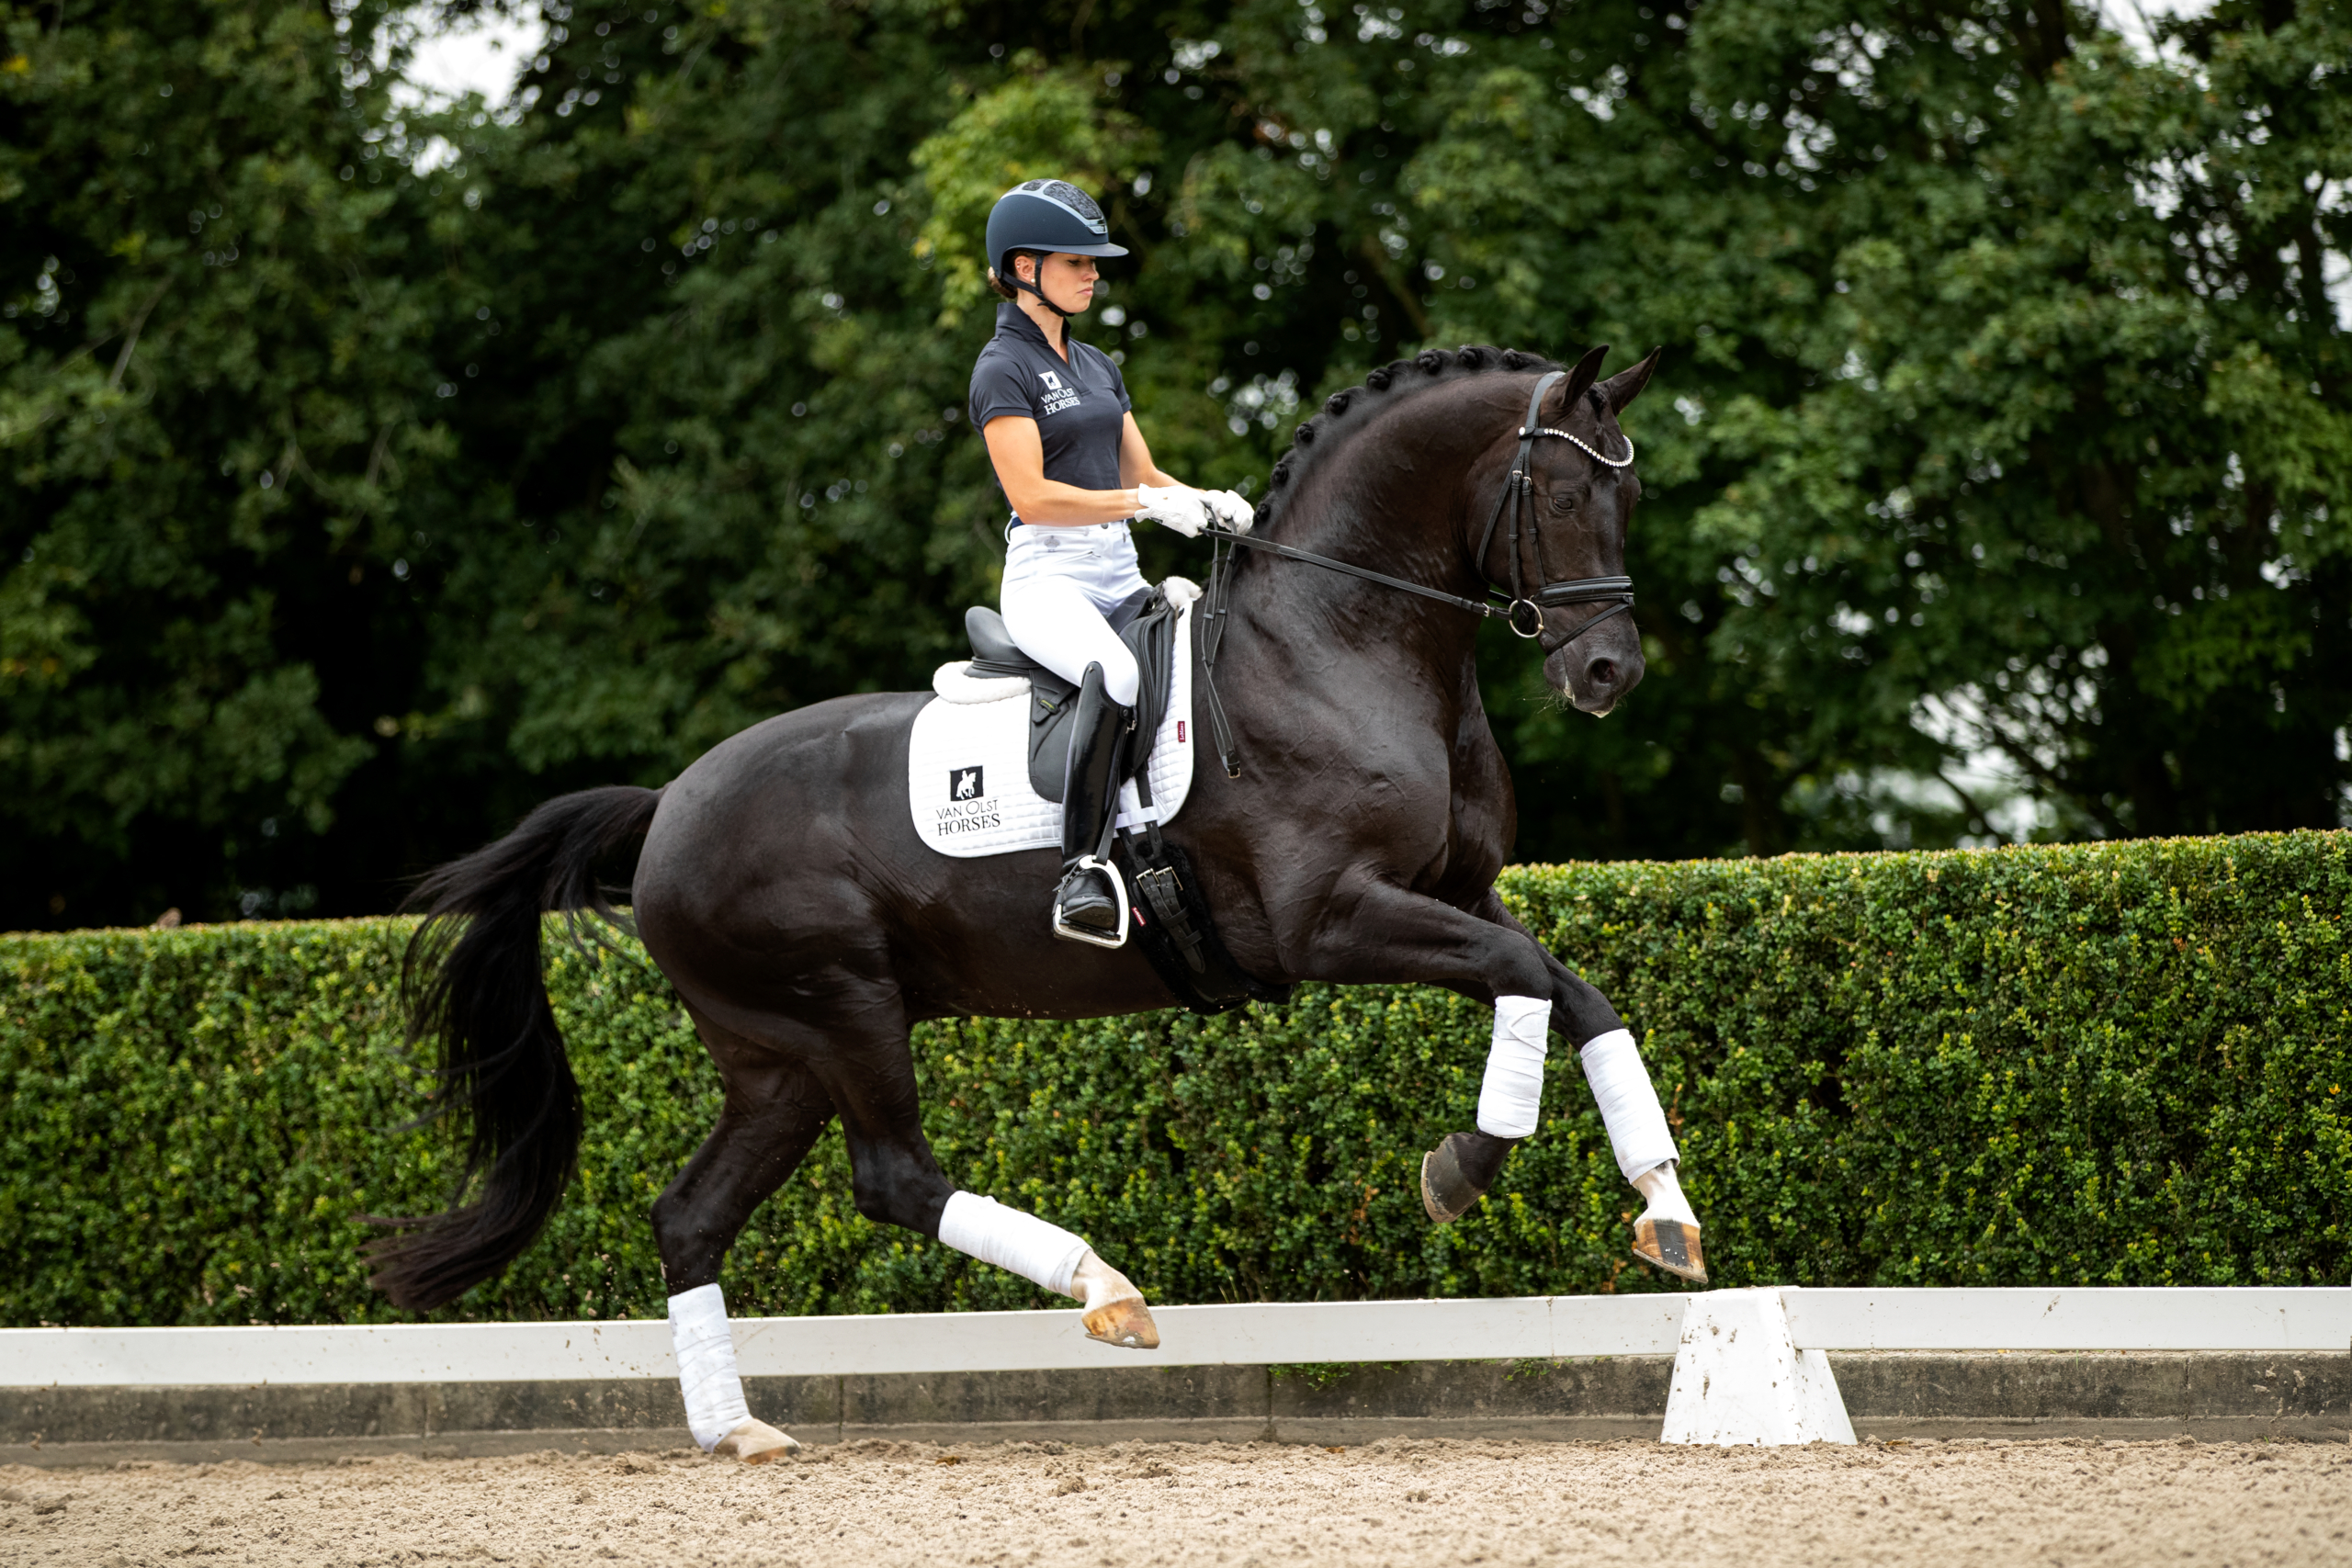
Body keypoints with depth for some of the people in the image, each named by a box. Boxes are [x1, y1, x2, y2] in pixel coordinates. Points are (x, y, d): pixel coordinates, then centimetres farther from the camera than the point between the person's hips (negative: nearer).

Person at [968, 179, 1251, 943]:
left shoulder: (1097, 366, 21)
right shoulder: (1004, 370, -5)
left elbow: (1141, 475, 21)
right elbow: (1031, 495, -15)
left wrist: (1207, 501, 0)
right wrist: (1146, 504, -21)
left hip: (1118, 576, 9)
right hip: (1048, 577, -9)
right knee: (1115, 674, -38)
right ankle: (1081, 873, -41)